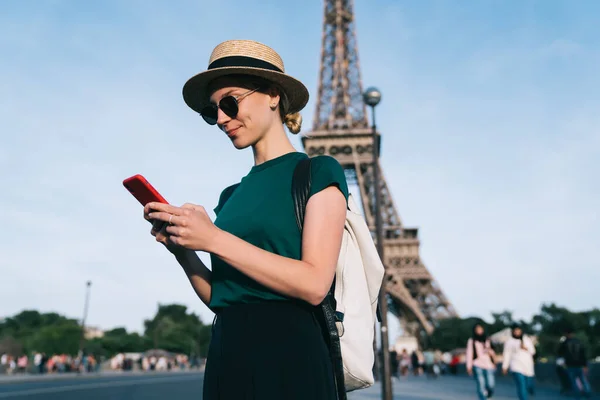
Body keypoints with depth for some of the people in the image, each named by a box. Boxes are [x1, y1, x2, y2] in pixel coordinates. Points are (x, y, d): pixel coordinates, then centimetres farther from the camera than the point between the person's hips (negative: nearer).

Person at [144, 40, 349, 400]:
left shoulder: (317, 172, -4)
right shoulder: (232, 194, 12)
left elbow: (314, 285, -16)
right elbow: (221, 297, 11)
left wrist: (214, 239, -18)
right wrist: (182, 249, -4)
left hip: (288, 359, -5)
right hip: (226, 359, 6)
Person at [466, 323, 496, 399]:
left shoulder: (487, 340, 18)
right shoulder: (471, 341, 7)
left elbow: (493, 354, 20)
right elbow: (469, 353, 2)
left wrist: (490, 351, -4)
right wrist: (469, 366, -5)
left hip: (488, 365, 3)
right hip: (478, 366, -3)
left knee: (491, 385, -5)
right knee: (481, 386, -11)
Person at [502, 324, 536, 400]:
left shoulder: (527, 339, 9)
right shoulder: (509, 342, -2)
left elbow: (533, 351, 8)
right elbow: (507, 355, -1)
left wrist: (526, 348, -13)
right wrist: (505, 367, -3)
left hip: (528, 366, 4)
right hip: (516, 367, -4)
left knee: (529, 384, 11)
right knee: (521, 386, -16)